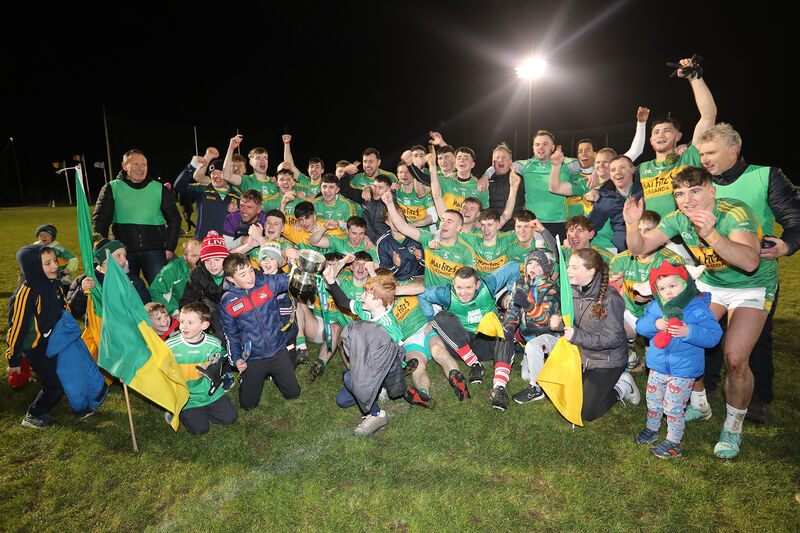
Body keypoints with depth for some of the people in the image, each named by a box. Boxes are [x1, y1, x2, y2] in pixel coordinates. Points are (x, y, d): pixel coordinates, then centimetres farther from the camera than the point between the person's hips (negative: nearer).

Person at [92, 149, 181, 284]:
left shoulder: (160, 189, 9)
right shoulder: (112, 188, 7)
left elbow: (174, 220, 15)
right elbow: (99, 221, 6)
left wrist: (169, 248, 7)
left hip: (155, 251, 0)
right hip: (123, 252, 0)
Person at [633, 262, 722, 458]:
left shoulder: (698, 309, -16)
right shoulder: (655, 307, -2)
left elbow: (713, 335, -20)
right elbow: (640, 325, -1)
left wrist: (689, 332, -34)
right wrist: (655, 324, -20)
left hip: (683, 371, -5)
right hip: (657, 366, 5)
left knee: (673, 407, 3)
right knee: (653, 400, 20)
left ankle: (674, 442, 23)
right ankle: (652, 428, 44)